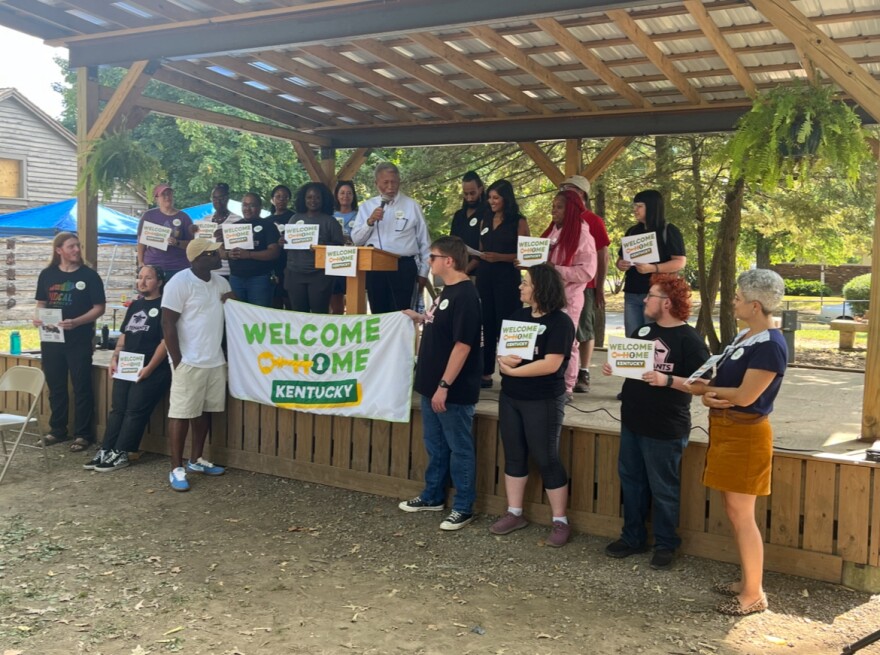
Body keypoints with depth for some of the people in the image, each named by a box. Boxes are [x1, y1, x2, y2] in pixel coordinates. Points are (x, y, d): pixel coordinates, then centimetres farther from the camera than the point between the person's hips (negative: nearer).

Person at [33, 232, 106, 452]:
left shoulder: (89, 275, -4)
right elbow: (41, 303, 14)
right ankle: (57, 431, 25)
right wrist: (38, 318, -7)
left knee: (81, 387, 0)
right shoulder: (47, 275, 7)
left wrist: (76, 322, -20)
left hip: (79, 340, -4)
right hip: (51, 339, 4)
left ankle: (83, 435, 7)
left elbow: (99, 308, -7)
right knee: (55, 387, 13)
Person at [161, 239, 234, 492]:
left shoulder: (221, 282, 10)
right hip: (189, 362, -7)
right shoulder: (180, 283, -12)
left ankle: (196, 460, 26)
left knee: (205, 411, 13)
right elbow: (168, 324, -13)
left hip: (215, 360, 7)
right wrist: (177, 361, -15)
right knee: (181, 413, -2)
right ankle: (177, 468, 4)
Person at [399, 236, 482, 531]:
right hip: (432, 384, 10)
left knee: (459, 449, 4)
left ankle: (463, 508, 15)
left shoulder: (465, 295, -20)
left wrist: (444, 386, -23)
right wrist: (421, 318, 12)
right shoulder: (447, 290, 10)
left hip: (454, 389, -9)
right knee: (435, 445, 20)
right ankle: (432, 496, 34)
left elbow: (463, 344, -23)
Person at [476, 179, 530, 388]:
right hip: (484, 277, 5)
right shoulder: (486, 220, 14)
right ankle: (486, 373, 11)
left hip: (507, 278, -5)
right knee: (487, 325, 6)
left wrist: (500, 257, -18)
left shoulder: (518, 222, -3)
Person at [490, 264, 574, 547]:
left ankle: (560, 521, 10)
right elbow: (501, 351, 9)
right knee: (514, 455, 12)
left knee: (546, 459, -1)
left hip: (543, 401, -7)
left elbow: (551, 364, -21)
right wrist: (504, 360, -15)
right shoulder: (518, 316, 8)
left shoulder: (560, 322, -13)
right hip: (510, 397, 7)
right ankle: (514, 513, 24)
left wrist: (512, 370, -15)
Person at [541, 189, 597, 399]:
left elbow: (587, 272, -17)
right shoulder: (552, 231, 12)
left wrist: (555, 269, -21)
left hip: (568, 297, -7)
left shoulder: (583, 236, -10)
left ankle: (565, 389, 11)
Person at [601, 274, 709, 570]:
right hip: (632, 421, 8)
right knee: (631, 480, 17)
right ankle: (633, 537, 31)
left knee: (663, 489, 6)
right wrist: (612, 366, -1)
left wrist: (667, 380, -29)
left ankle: (665, 545, 23)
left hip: (665, 430, -8)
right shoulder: (643, 329, 7)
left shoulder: (689, 338, -15)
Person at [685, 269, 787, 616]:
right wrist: (709, 392, -10)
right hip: (727, 431, 10)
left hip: (745, 435, -10)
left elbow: (745, 395, -21)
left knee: (741, 514, -1)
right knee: (733, 510, 17)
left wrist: (705, 389, -8)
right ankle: (747, 580, 30)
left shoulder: (770, 346, -19)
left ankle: (754, 595, 11)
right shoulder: (746, 336, 10)